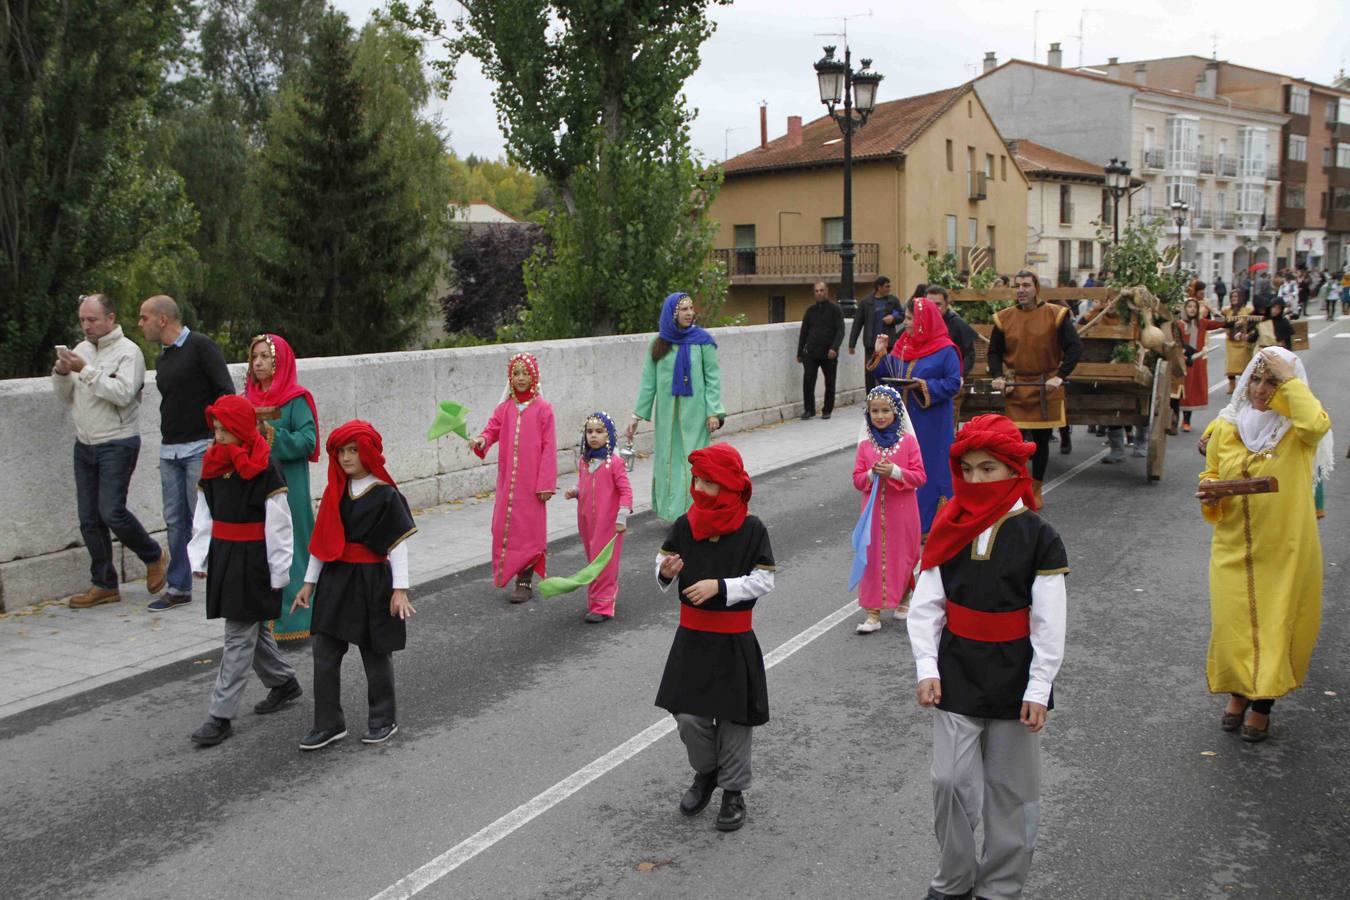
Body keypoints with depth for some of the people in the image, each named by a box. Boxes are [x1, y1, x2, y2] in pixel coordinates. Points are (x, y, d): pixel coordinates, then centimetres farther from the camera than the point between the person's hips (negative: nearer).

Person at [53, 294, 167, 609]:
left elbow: (122, 393, -22)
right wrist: (61, 373, -4)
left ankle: (154, 557, 11)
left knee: (111, 512, -13)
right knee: (89, 519, 7)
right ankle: (104, 585, 16)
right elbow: (66, 397, 14)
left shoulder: (128, 351, -8)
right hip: (84, 444, 7)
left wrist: (85, 370, -22)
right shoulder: (81, 349, 13)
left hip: (118, 444, -7)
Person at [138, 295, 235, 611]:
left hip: (200, 448, -7)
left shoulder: (200, 346, -7)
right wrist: (167, 441, 18)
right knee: (175, 520, 8)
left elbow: (226, 392, -12)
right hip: (169, 450, 7)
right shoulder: (162, 359, 17)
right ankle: (178, 588, 15)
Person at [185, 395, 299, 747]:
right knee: (251, 629, 17)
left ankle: (221, 715, -1)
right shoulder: (213, 464, 8)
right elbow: (203, 516, 12)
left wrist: (278, 571, -13)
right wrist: (200, 559, 5)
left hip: (253, 560, -7)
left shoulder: (264, 468, -14)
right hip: (222, 556, 7)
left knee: (240, 636, -4)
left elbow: (277, 524, -13)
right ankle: (284, 681, 36)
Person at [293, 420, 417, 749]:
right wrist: (309, 582, 11)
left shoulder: (385, 495, -11)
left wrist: (400, 589, -16)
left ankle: (384, 720, 22)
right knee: (324, 654, 5)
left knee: (375, 654, 6)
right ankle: (328, 724, 16)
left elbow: (398, 544, -11)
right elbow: (321, 540, 11)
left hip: (371, 580, -5)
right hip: (335, 580, 6)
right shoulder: (335, 492, 6)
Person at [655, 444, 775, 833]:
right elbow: (663, 561, 8)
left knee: (734, 716, 6)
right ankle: (705, 772, 30)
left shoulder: (751, 529, -11)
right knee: (688, 714, 2)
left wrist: (720, 586, -22)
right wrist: (665, 571, -16)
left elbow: (764, 581, -11)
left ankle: (733, 790, 25)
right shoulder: (684, 525, -2)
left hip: (735, 640, -3)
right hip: (692, 637, 3)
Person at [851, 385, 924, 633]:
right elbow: (857, 479, 5)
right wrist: (871, 474, -15)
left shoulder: (908, 441, -3)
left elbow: (920, 476, -5)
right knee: (873, 558, 1)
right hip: (874, 511, 1)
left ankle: (904, 599, 34)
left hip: (901, 512, -1)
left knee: (903, 556, 10)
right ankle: (873, 613, 6)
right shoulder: (865, 445, 3)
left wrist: (895, 471, -19)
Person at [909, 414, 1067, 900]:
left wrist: (1038, 689, -10)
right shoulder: (948, 532, 1)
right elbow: (926, 605, 2)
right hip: (956, 672, 2)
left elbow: (1049, 622, -8)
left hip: (1014, 674, -2)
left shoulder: (1038, 537, -8)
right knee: (951, 780, 0)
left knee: (1010, 787, 9)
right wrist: (927, 668, -6)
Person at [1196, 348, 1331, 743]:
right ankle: (1238, 693, 34)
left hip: (1286, 550, -2)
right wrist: (1209, 497, -9)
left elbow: (1317, 424, -33)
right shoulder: (1226, 428, 1)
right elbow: (1212, 475, 13)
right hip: (1234, 547, 3)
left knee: (1276, 625, 6)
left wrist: (1290, 381, -23)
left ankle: (1262, 705, 27)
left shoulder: (1296, 431, -8)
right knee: (1233, 623, 6)